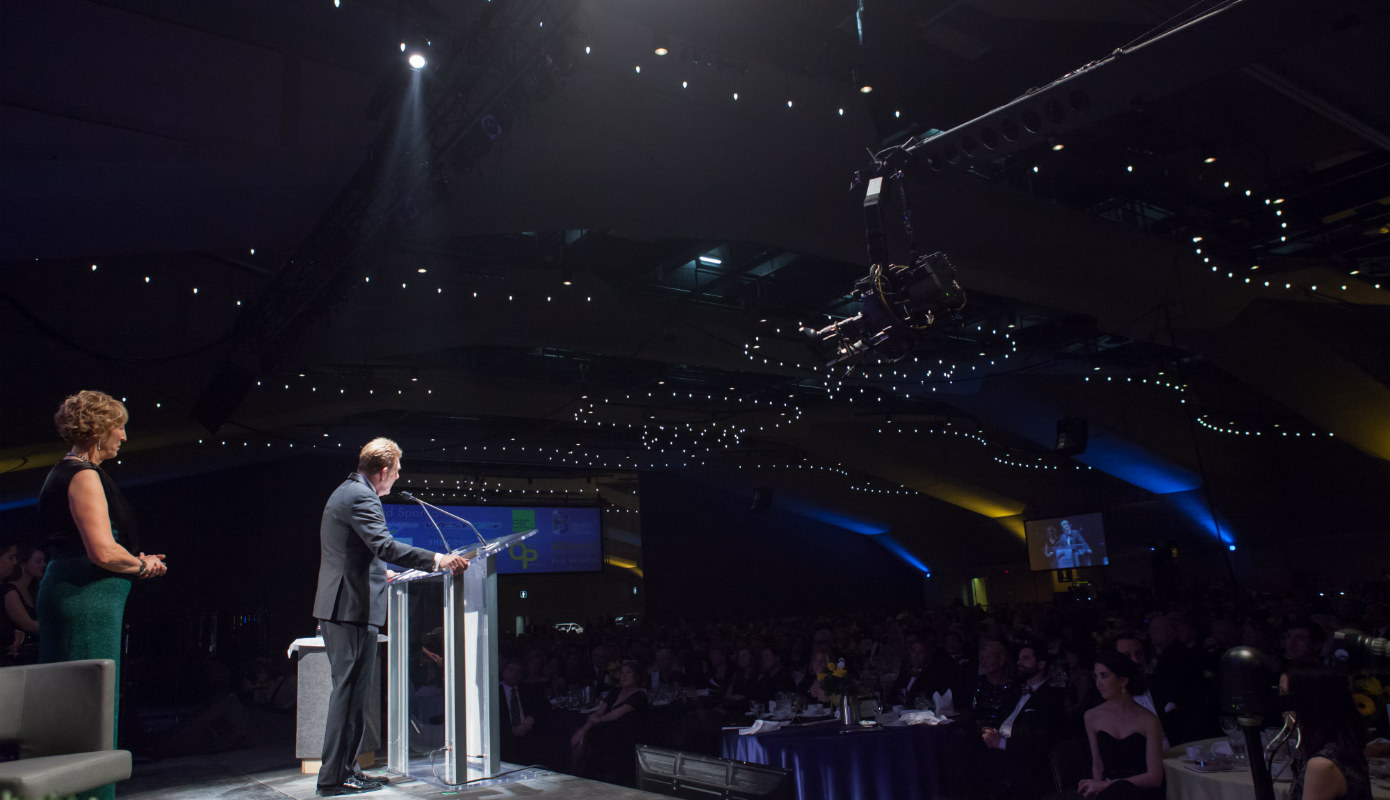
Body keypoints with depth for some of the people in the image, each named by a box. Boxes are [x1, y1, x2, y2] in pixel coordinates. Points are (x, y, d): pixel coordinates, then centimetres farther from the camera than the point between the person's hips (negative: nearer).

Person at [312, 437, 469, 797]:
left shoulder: (345, 492, 18)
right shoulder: (361, 497, -15)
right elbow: (384, 546, -28)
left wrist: (381, 573, 39)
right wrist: (436, 559, -30)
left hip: (336, 606, 11)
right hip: (354, 608, -11)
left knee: (348, 690, 16)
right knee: (350, 691, -5)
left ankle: (342, 769, 23)